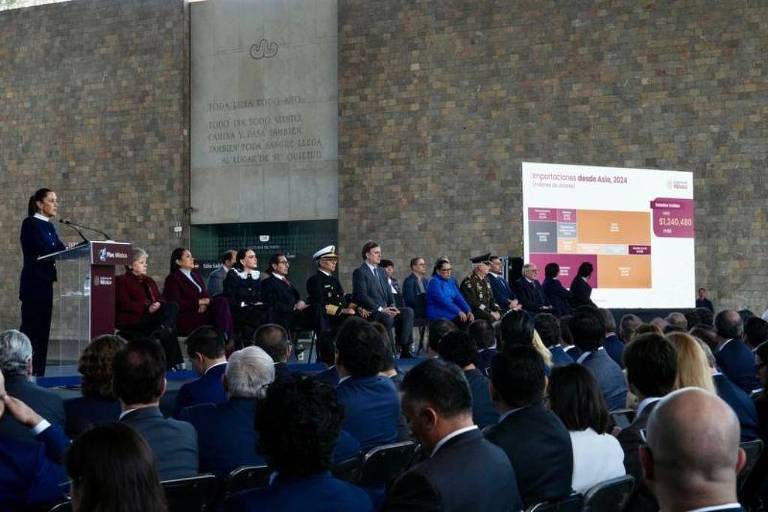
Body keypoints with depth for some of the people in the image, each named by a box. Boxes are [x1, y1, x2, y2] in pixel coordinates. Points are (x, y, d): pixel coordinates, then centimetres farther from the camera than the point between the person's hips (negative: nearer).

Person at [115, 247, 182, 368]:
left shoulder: (149, 281, 30)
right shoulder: (122, 281, 8)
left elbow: (160, 299, 21)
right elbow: (124, 304, -8)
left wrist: (159, 305, -7)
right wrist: (147, 308, -20)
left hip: (153, 315, 7)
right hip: (132, 319, -7)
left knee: (173, 306, -26)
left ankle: (163, 330, -49)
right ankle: (171, 361, -37)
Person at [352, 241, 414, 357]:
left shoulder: (380, 271, 22)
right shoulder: (359, 272, -5)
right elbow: (362, 296, -15)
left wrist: (392, 306, -1)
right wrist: (380, 309, -22)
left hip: (385, 309, 8)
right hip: (370, 312, -8)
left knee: (408, 312, -16)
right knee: (387, 318, -37)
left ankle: (404, 349, -19)